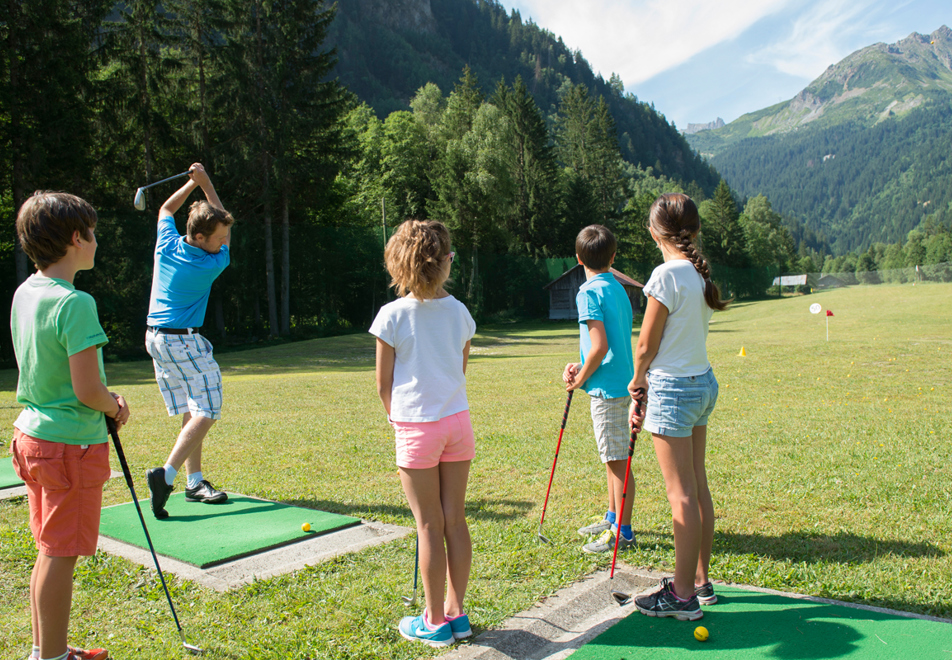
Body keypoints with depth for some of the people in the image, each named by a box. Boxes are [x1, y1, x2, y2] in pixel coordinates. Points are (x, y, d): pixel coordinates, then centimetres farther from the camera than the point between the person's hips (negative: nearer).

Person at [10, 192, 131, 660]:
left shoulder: (24, 293, 7)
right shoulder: (74, 303, -21)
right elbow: (86, 389, -23)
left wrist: (105, 399, 6)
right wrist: (114, 407, -3)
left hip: (32, 435, 9)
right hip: (71, 443, -9)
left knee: (50, 551, 20)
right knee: (60, 555, 4)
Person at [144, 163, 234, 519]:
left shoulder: (167, 245, -2)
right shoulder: (212, 264, -16)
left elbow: (165, 209, 21)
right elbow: (225, 243, 5)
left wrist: (192, 183, 15)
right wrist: (206, 184, 6)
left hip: (155, 338, 8)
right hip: (183, 341, -8)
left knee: (191, 411, 11)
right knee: (207, 411, -5)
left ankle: (195, 481, 12)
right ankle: (167, 473, -18)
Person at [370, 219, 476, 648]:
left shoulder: (392, 315, -10)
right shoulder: (458, 311, 2)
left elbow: (383, 384, -3)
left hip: (416, 427, -4)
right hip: (457, 420, 4)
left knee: (430, 526, 4)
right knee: (455, 520, 11)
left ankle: (435, 623, 17)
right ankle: (456, 613, 23)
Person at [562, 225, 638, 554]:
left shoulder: (589, 292, -14)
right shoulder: (617, 288, 11)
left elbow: (600, 346, -21)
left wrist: (580, 379, -7)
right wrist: (582, 367, 11)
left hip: (607, 387, -9)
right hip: (620, 382, 9)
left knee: (617, 459, -2)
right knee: (613, 455, 19)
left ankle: (623, 531, 7)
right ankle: (612, 517, 31)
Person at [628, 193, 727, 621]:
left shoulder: (667, 274, -16)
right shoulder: (700, 274, 7)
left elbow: (646, 346, -12)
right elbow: (683, 333, 10)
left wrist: (637, 379, 7)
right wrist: (651, 380, 12)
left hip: (673, 388, -9)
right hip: (703, 381, 9)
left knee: (681, 494, -2)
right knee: (698, 487, 15)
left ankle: (683, 595, 9)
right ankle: (700, 581, 26)